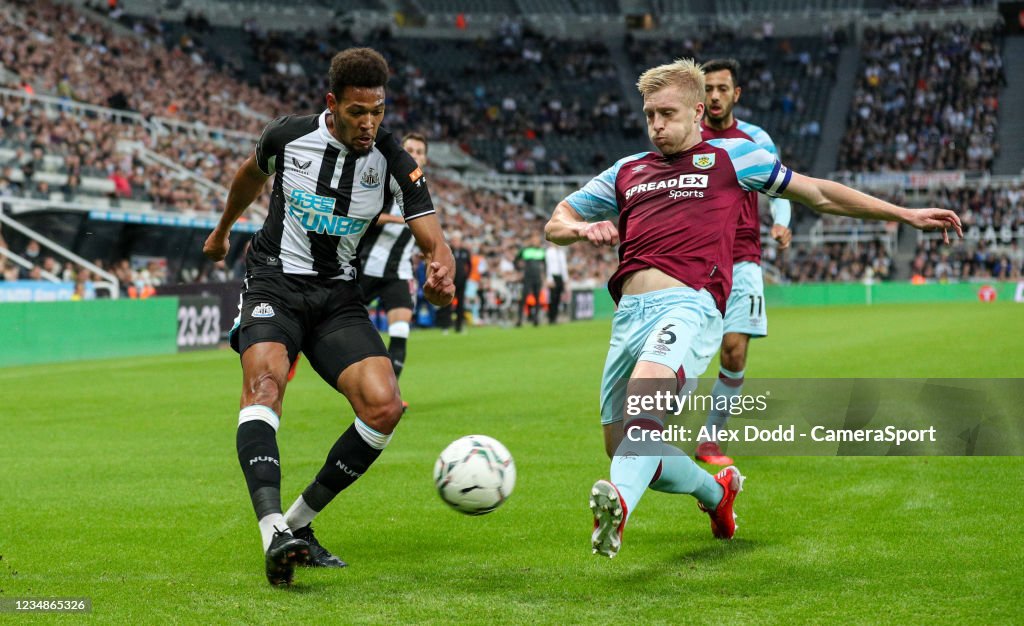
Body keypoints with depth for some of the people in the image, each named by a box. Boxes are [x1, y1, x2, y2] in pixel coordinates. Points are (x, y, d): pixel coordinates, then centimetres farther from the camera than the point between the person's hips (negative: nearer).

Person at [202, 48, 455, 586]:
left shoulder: (394, 163, -7)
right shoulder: (288, 136, -6)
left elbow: (434, 243, -11)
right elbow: (252, 173, 18)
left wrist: (440, 273, -36)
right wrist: (222, 229, 34)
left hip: (338, 295, 2)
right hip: (274, 283, -2)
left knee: (384, 406, -20)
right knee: (265, 377, -32)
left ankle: (298, 523, -3)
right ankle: (272, 532, -47)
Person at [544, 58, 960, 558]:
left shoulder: (729, 156, 16)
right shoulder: (626, 172, 25)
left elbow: (819, 194, 22)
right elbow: (555, 224, 31)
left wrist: (904, 214, 21)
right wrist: (582, 228, 6)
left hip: (690, 305, -5)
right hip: (629, 311, 5)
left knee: (645, 387, -35)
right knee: (622, 447, 6)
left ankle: (619, 504, -55)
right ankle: (716, 491, 34)